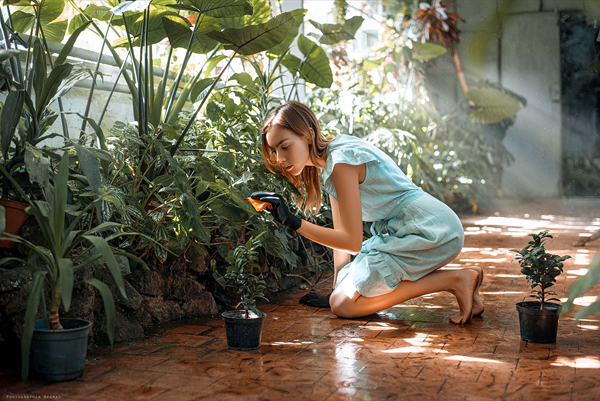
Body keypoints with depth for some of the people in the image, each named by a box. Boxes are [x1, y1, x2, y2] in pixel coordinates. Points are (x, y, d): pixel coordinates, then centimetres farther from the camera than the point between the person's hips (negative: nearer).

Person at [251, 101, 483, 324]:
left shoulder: (341, 161, -18)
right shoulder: (328, 160, 12)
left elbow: (352, 242, -19)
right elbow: (342, 232, 13)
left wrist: (293, 222, -25)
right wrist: (337, 289, 11)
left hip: (429, 231, -10)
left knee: (344, 304, -9)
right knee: (341, 294, 14)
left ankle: (455, 280, -7)